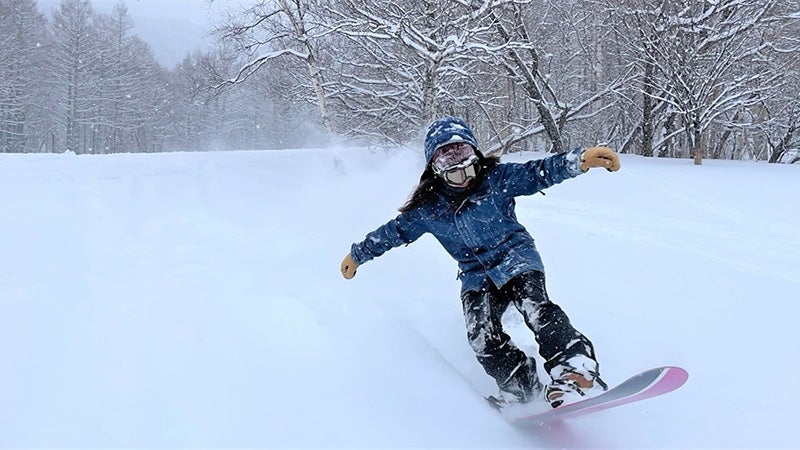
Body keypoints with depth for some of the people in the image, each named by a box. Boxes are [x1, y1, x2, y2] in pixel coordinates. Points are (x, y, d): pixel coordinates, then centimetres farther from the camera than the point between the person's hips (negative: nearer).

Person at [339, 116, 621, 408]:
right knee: (481, 335, -20)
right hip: (476, 275, 3)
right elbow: (394, 231, 10)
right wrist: (357, 254, 20)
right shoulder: (428, 208, -2)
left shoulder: (496, 179, -8)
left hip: (516, 258, -2)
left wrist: (580, 159, -36)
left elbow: (537, 173, -18)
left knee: (533, 305, -30)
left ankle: (575, 371, -37)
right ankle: (522, 387, -10)